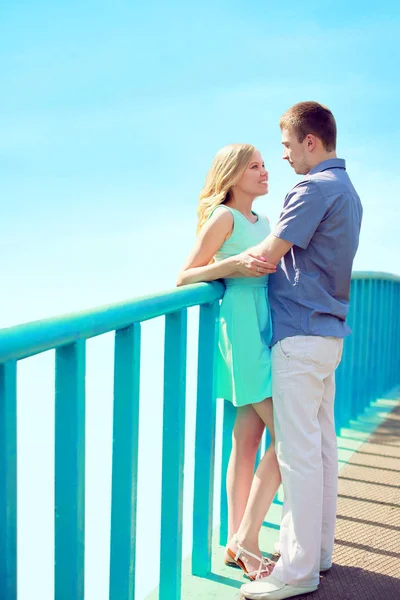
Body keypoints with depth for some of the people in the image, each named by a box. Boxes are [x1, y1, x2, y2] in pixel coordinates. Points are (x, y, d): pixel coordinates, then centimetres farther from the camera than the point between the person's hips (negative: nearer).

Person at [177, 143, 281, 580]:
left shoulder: (262, 221, 19)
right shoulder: (223, 217, -5)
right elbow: (184, 278, -9)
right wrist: (234, 264, -21)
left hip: (266, 331, 8)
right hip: (243, 331, -8)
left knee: (248, 439, 9)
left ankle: (236, 544, 16)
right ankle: (246, 539, 2)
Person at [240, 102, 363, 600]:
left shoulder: (315, 187, -12)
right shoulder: (347, 190, 19)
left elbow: (267, 255, -15)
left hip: (300, 334, -10)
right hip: (328, 333, 10)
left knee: (297, 450, -6)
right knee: (321, 443, 14)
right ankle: (318, 548, 24)